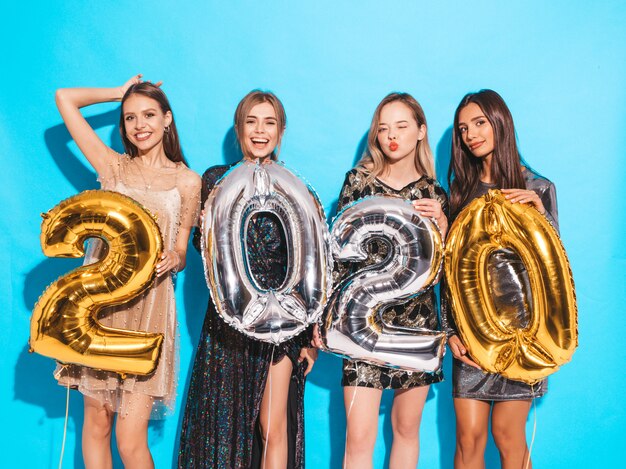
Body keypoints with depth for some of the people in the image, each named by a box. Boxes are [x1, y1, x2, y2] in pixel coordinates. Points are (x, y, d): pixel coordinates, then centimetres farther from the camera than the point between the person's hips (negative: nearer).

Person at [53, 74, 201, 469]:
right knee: (96, 422, 7)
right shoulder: (115, 167, 10)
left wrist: (172, 259, -13)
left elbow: (181, 254, 9)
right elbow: (65, 98, 12)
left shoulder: (188, 181, 6)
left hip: (147, 306, -2)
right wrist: (120, 94, 18)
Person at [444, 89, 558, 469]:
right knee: (468, 436, 2)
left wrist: (540, 214, -15)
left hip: (518, 321, -2)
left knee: (508, 435, 2)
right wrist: (450, 330, 0)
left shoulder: (538, 188, 4)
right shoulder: (460, 189, 9)